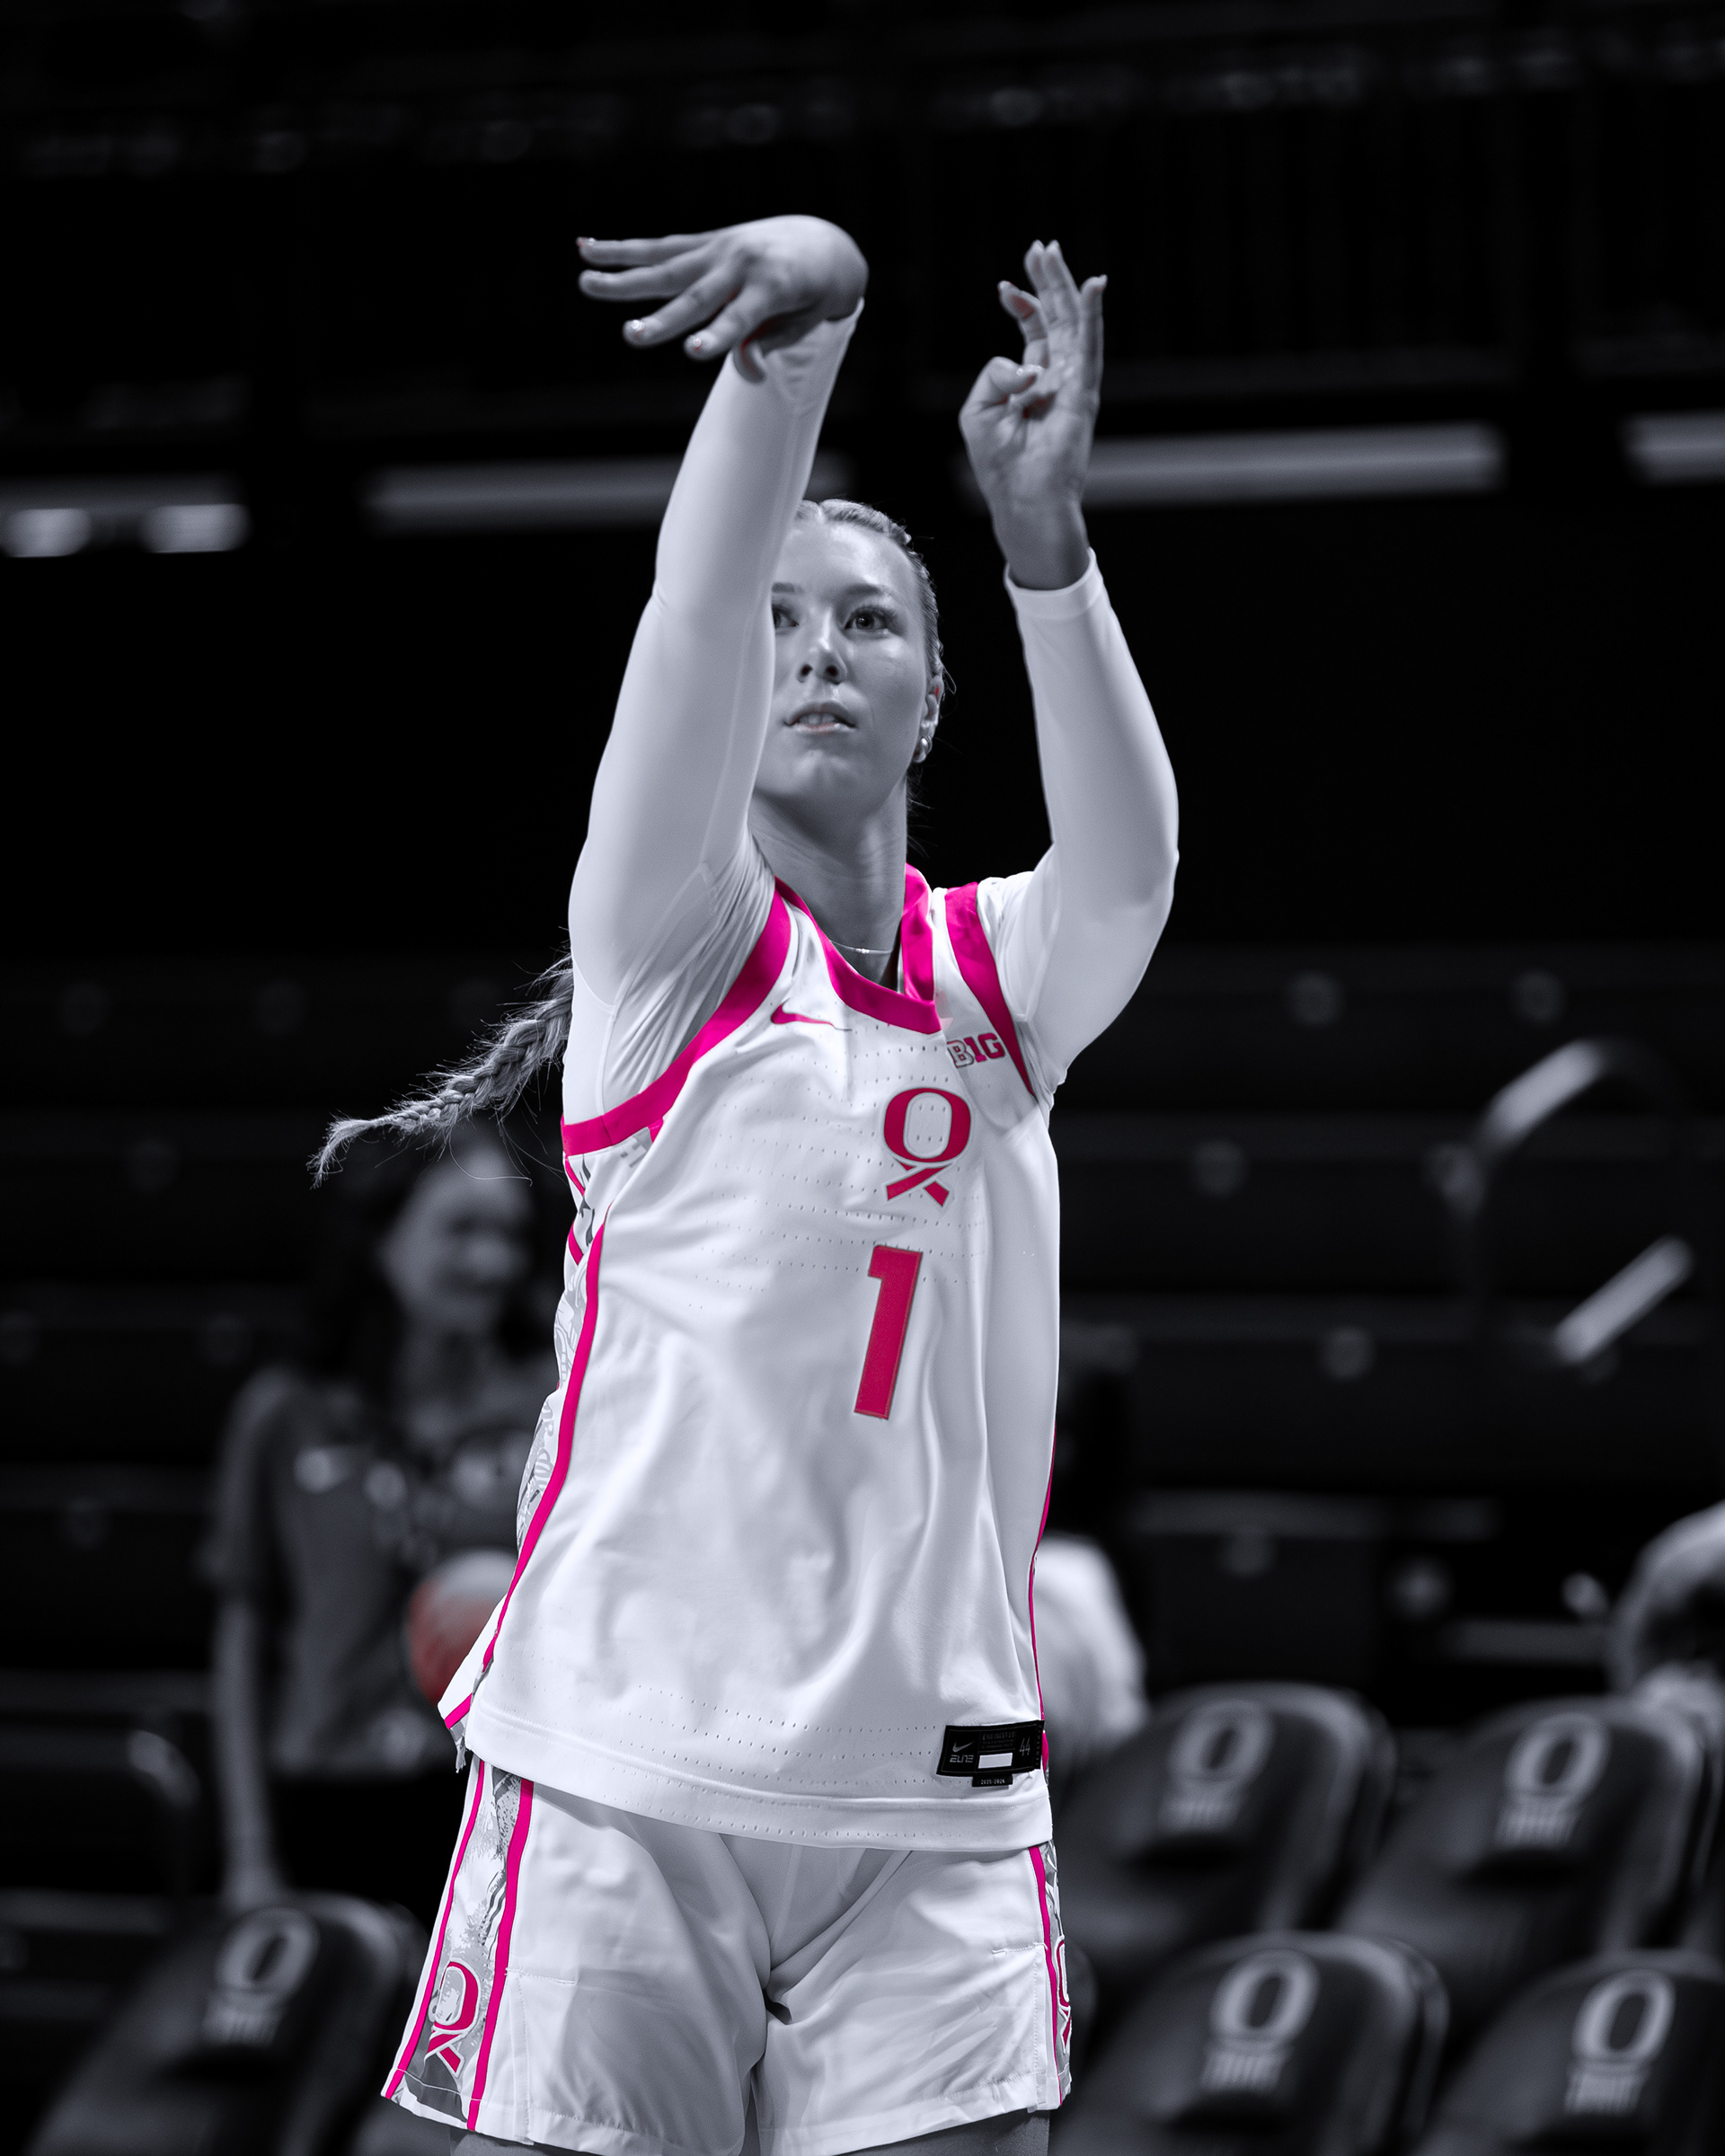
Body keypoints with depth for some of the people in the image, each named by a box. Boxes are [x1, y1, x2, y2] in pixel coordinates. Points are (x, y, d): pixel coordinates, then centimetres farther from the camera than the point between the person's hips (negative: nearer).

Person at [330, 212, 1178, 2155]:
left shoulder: (1002, 975, 10)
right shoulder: (675, 942, 3)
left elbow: (1127, 862, -13)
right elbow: (690, 634, -15)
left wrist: (1044, 541, -29)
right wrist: (794, 342, -33)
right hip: (630, 1769, -2)